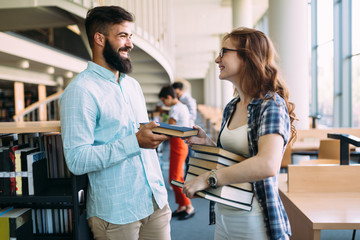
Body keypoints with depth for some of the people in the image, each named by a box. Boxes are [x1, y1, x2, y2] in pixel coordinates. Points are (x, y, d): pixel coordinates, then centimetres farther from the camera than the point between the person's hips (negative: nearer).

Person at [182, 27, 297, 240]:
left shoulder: (270, 105, -16)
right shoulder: (231, 108, 7)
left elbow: (268, 165, -31)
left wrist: (208, 178, -26)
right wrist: (208, 143, -2)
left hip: (254, 222, -7)